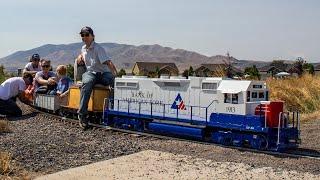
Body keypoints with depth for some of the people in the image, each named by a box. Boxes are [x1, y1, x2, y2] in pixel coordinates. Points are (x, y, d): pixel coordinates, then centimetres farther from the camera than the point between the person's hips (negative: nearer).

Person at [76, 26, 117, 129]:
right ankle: (82, 115, -38)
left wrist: (115, 75, -36)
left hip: (103, 73, -3)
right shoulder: (83, 48, 14)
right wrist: (80, 56, 18)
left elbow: (108, 63, -22)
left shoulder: (98, 49, -9)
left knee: (115, 82, -38)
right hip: (90, 73, 3)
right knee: (87, 83, -36)